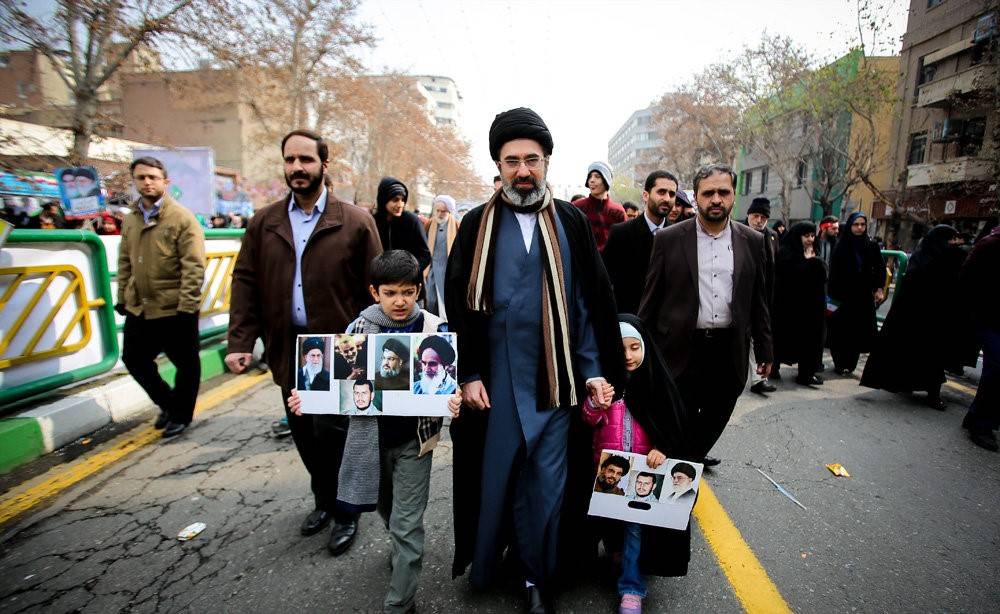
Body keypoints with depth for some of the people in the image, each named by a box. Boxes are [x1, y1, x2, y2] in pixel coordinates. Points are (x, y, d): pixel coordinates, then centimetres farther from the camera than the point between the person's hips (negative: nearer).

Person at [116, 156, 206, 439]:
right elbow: (125, 262, 17)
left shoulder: (182, 218, -11)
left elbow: (194, 267, -16)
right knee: (134, 359, 16)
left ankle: (181, 414, 29)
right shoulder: (131, 219, 10)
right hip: (138, 309, 7)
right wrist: (122, 297, 13)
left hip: (174, 309, -7)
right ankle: (168, 403, 36)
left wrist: (186, 305, -19)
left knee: (185, 364, 7)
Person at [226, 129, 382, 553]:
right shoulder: (263, 223, 7)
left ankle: (345, 511, 24)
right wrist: (240, 341, -3)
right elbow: (245, 282, 6)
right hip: (288, 350, 5)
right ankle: (324, 501, 39)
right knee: (304, 434, 16)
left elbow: (375, 289, -6)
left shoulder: (355, 222, -5)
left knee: (332, 433, 0)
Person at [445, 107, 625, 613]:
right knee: (496, 471, 13)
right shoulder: (477, 225, 2)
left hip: (557, 377, 1)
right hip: (496, 378, 0)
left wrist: (595, 369, -1)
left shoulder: (571, 222, 4)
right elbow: (458, 305, 1)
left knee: (549, 478, 10)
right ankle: (486, 560, 37)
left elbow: (593, 301, 4)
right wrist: (467, 374, -4)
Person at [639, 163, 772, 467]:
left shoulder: (753, 242, 4)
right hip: (682, 349, -3)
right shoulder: (668, 239, -4)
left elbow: (759, 300, 9)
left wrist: (764, 351, 10)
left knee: (714, 420, 18)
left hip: (730, 350, 3)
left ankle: (693, 460, 43)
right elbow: (651, 299, -1)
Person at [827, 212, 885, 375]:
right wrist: (834, 294, -13)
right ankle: (841, 363, 9)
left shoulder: (872, 246, 4)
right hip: (845, 295, -2)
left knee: (859, 330, 4)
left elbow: (880, 268, 10)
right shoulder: (841, 246, -3)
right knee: (842, 329, -1)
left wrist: (879, 288, -2)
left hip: (865, 296, 3)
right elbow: (833, 272, -7)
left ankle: (849, 364, 14)